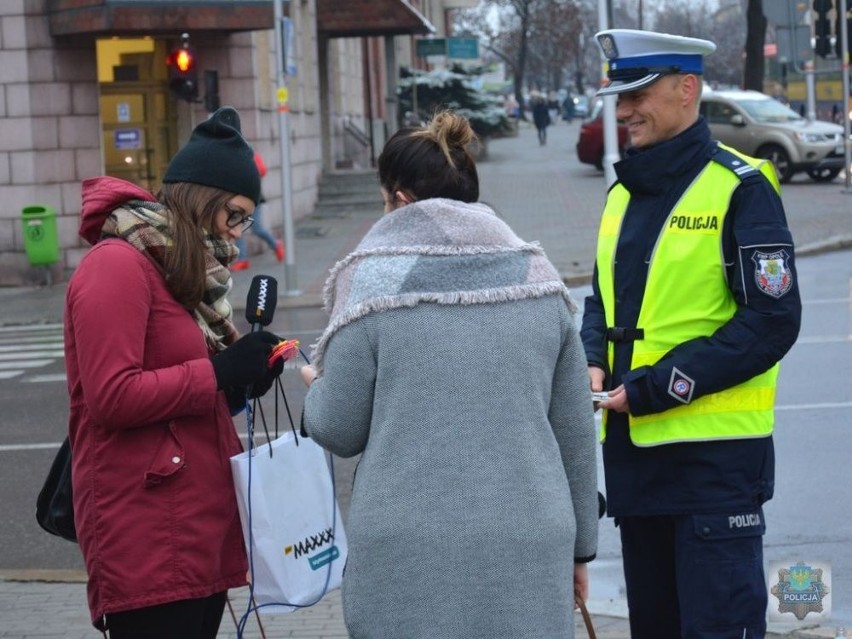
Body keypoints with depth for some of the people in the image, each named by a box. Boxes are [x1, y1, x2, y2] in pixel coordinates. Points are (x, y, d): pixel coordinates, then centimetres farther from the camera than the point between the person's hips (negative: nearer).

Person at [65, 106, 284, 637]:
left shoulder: (185, 270, 18)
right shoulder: (118, 265, -11)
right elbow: (112, 396, -20)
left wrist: (243, 375, 7)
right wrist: (220, 372, -16)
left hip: (200, 528, 10)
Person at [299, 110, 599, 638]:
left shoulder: (373, 279, -4)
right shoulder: (537, 276, 7)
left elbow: (339, 429, -1)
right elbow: (576, 430, 10)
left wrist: (315, 386, 22)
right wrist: (579, 547, 21)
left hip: (411, 556, -3)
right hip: (530, 552, 3)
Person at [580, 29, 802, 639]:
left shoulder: (740, 189, -10)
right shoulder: (624, 193, 13)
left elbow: (773, 320, -15)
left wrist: (656, 387, -18)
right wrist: (594, 362, -1)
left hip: (716, 452, -7)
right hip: (632, 449, 8)